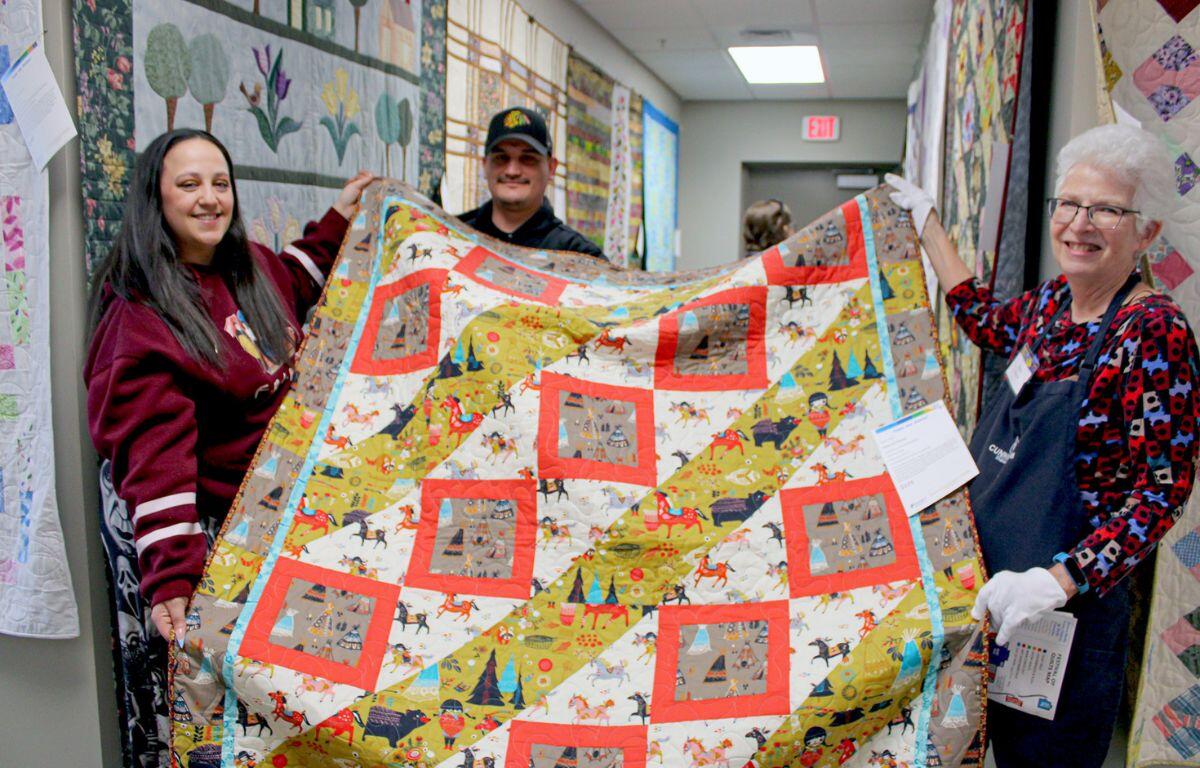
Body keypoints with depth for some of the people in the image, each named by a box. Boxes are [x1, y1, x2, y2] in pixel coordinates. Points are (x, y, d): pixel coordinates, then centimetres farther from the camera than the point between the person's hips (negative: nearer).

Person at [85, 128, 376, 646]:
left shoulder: (253, 266, 3)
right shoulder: (139, 319, -18)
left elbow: (291, 285, 30)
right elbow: (156, 460, -24)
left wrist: (339, 218, 24)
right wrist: (171, 582, -30)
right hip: (234, 527, -7)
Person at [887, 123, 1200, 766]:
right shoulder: (1052, 302, 3)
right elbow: (985, 322, 25)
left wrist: (1058, 580, -30)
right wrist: (927, 224, 27)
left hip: (1067, 601, -7)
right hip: (989, 588, 7)